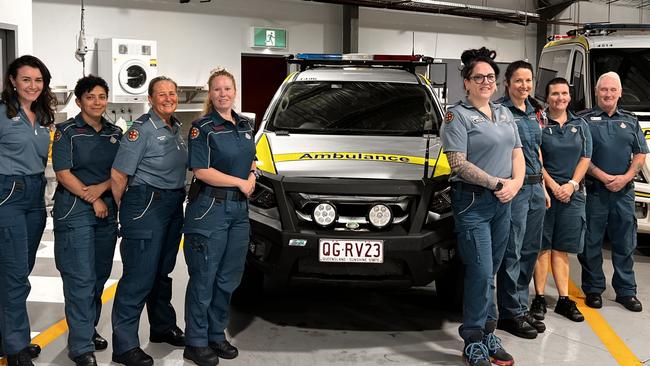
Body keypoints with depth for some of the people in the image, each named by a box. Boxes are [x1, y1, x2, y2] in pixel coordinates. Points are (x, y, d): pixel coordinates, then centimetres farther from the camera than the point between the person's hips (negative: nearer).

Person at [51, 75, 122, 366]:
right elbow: (63, 173, -9)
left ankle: (89, 329, 26)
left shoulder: (115, 133, 12)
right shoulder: (67, 132, -3)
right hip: (74, 210, -5)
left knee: (100, 275, 10)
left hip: (107, 209, 6)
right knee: (81, 279, -9)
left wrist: (101, 187, -9)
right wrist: (92, 199, -11)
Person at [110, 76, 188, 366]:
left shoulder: (176, 128, 13)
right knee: (139, 276, -8)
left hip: (173, 206, 8)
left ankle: (163, 327, 33)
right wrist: (122, 210, -5)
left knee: (162, 271, 19)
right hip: (146, 206, -8)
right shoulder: (142, 129, -12)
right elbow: (118, 174, -14)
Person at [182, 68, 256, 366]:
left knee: (229, 278, 12)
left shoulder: (245, 125, 13)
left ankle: (217, 335, 25)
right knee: (204, 277, -1)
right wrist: (240, 182, -12)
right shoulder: (203, 127, -8)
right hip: (209, 207, -7)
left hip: (239, 208, 7)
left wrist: (252, 177, 0)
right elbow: (201, 171, -14)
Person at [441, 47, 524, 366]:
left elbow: (517, 153, 15)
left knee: (490, 273, 12)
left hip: (502, 203, 7)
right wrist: (497, 183, -15)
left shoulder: (504, 113, 16)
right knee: (481, 273, -7)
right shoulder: (458, 115, -6)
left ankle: (488, 334, 21)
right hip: (472, 203, -6)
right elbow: (458, 163, -15)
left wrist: (515, 183, -5)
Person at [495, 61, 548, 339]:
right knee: (512, 252, -3)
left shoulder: (533, 112, 15)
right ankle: (510, 313, 6)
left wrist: (543, 187, 18)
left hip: (536, 187, 8)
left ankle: (522, 308, 23)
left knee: (530, 250, 12)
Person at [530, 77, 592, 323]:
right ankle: (539, 298, 4)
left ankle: (564, 299, 10)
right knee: (542, 246, -2)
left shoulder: (580, 125, 13)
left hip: (572, 193, 4)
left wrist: (571, 185, -6)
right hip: (544, 190, -3)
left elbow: (585, 158, 8)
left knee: (562, 248, 7)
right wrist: (553, 186, -13)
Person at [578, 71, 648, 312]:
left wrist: (625, 178, -6)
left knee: (625, 243, 8)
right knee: (591, 243, 2)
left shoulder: (630, 121, 14)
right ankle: (593, 290, 13)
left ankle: (626, 291, 16)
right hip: (594, 190, -3)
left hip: (624, 191, 3)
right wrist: (603, 177, -13)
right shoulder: (585, 120, 2)